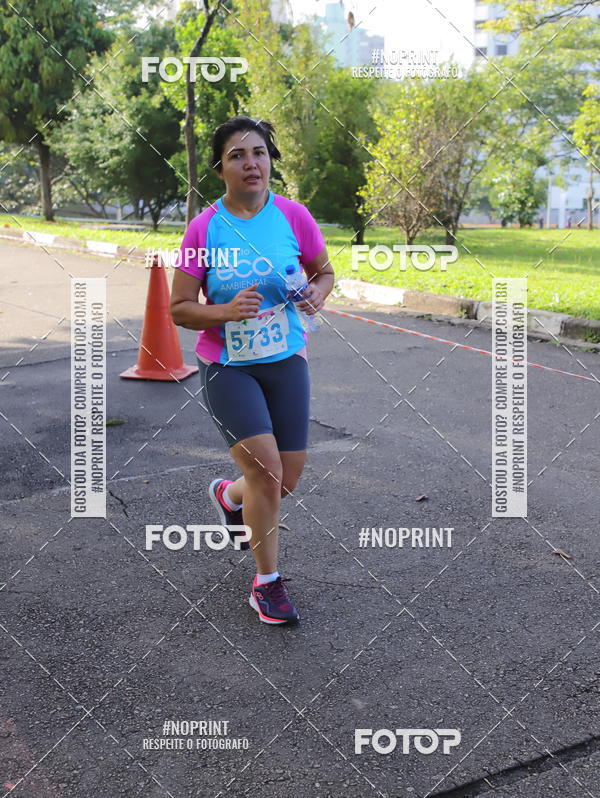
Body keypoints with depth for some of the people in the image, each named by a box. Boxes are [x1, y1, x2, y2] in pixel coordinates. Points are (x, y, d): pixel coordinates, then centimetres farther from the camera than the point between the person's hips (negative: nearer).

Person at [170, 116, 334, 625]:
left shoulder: (293, 216, -4)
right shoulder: (203, 228, -9)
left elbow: (324, 272, 12)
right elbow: (179, 310, -6)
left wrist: (316, 295, -11)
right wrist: (227, 311, -24)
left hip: (286, 360, 3)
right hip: (226, 366, -3)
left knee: (288, 480, 5)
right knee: (266, 467, -16)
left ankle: (229, 495, 42)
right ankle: (267, 583, 6)